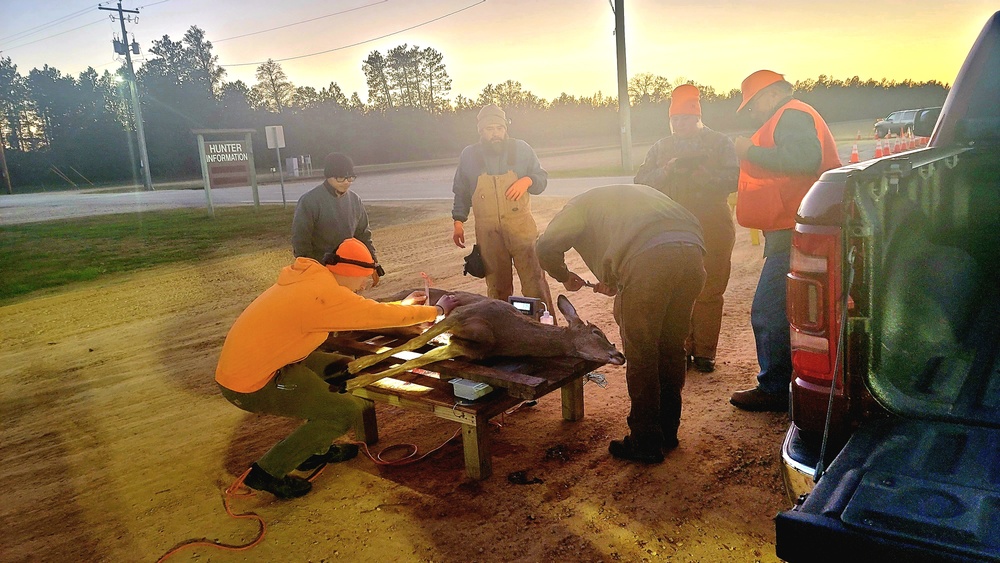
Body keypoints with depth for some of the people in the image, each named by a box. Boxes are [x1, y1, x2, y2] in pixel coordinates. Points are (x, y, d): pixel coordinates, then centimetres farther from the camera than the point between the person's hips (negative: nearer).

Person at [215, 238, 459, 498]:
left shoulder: (309, 278, 4)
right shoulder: (326, 294, -23)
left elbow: (360, 309, 19)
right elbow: (381, 316, -15)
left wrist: (401, 306, 25)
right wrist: (436, 311, 0)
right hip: (249, 386, -9)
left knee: (344, 368, 14)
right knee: (346, 412, -7)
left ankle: (316, 449, 26)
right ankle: (267, 472, 3)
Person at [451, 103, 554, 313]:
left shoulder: (521, 149, 4)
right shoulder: (469, 155, 7)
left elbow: (542, 178, 11)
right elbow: (461, 192, 15)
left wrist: (527, 180, -11)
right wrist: (458, 223, 9)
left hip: (521, 226, -1)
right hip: (487, 231, 1)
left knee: (534, 278, -6)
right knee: (497, 285, 7)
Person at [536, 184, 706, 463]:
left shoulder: (582, 203, 22)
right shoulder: (639, 192, 40)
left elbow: (546, 247, 6)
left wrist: (564, 276, 27)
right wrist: (616, 281, 36)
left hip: (647, 260, -6)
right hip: (693, 254, 7)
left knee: (640, 353, 8)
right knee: (671, 346, 20)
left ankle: (645, 443, 18)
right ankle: (668, 432, 34)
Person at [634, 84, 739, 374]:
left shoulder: (720, 142, 9)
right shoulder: (661, 147, 17)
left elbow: (733, 178, -4)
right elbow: (641, 181, 5)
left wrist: (702, 173, -19)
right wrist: (666, 170, -12)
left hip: (713, 228, -2)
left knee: (709, 292, -1)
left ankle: (705, 352, 8)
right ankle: (683, 348, 13)